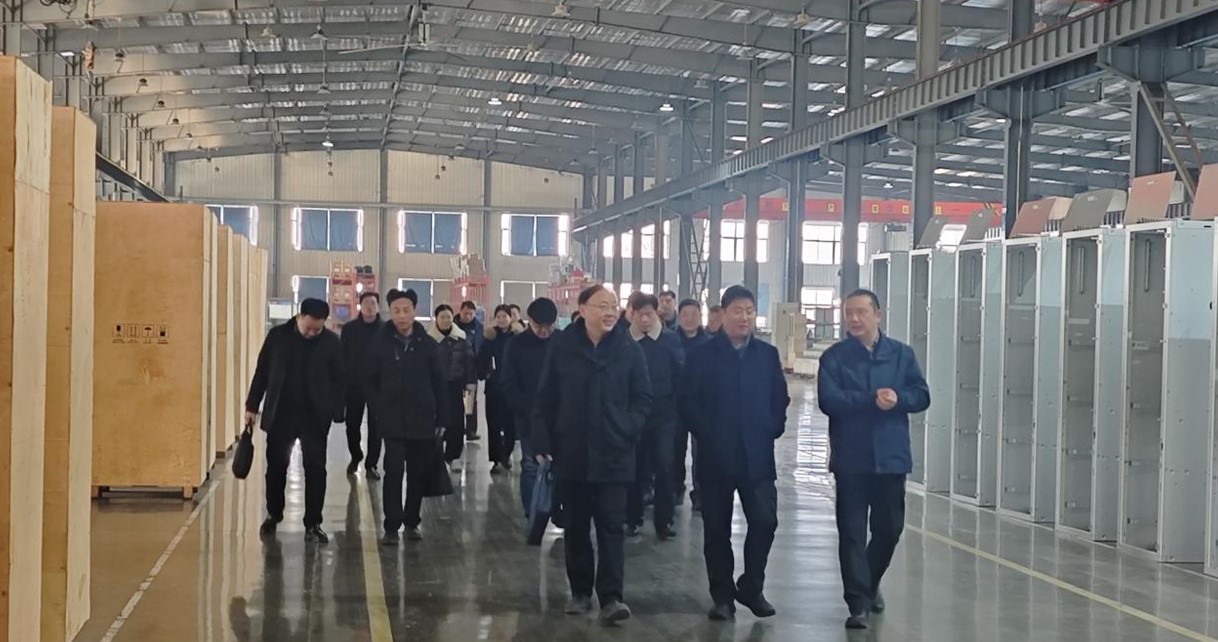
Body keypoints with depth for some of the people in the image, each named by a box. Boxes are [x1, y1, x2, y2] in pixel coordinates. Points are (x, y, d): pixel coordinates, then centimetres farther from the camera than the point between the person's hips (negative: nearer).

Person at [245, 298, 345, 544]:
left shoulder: (332, 343, -5)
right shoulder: (278, 335, -2)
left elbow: (340, 380, -1)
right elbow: (262, 372, 4)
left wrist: (337, 413, -8)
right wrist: (252, 405, 3)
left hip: (315, 417, -1)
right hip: (280, 414, 1)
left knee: (315, 470, 0)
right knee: (276, 467, 9)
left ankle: (313, 524, 7)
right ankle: (273, 516, 26)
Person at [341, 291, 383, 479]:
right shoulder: (349, 329, 2)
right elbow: (342, 356, 2)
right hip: (354, 385, 1)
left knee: (375, 426, 1)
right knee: (352, 424, 8)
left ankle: (371, 464, 7)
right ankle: (355, 457, 30)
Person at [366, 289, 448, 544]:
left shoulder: (428, 344, 0)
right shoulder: (381, 343, -1)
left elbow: (439, 384, 4)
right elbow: (371, 381, 4)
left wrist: (440, 419, 2)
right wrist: (380, 410, -6)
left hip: (423, 422, 1)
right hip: (393, 422, -1)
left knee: (417, 475, 8)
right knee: (394, 472, -8)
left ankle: (411, 522, 21)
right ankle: (391, 526, -3)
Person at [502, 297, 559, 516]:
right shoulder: (516, 345, -2)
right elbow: (509, 385, -3)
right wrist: (529, 409, -12)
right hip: (528, 417, -1)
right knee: (531, 466, 2)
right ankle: (532, 517, 7)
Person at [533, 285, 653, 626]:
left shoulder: (629, 349, -2)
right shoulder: (562, 347, -2)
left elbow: (643, 398, 4)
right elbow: (545, 398, 1)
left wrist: (629, 431, -9)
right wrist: (543, 441, -4)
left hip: (613, 454, -1)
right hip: (571, 453, 1)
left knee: (611, 526, -4)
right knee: (576, 526, 10)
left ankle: (611, 597, -6)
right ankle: (580, 591, 21)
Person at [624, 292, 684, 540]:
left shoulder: (670, 339, -1)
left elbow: (680, 375, 0)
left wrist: (676, 405, -6)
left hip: (664, 413, 0)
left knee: (664, 466, -3)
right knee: (635, 467, 6)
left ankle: (664, 520, 6)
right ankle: (633, 519, 17)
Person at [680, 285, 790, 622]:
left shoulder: (768, 355, 10)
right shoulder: (702, 355, 1)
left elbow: (780, 399, 11)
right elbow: (689, 403, -2)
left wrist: (772, 430, -2)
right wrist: (709, 435, -8)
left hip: (758, 456, 2)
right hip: (715, 456, -2)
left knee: (764, 521, -7)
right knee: (717, 528, 4)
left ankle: (751, 587, 11)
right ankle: (722, 595, 14)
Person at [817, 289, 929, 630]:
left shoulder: (902, 354, 6)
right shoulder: (834, 356, -2)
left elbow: (922, 396, 1)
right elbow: (829, 400, -14)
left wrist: (898, 398, -19)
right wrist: (872, 399, -21)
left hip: (891, 456, 3)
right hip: (851, 458, -2)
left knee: (889, 528, 12)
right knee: (852, 532, -4)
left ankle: (870, 584, 36)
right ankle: (858, 603, -1)